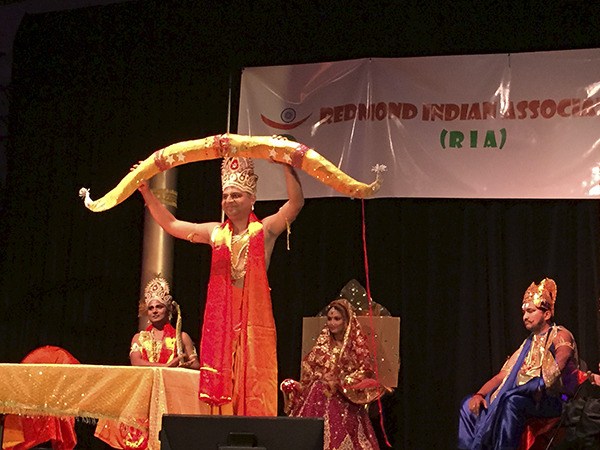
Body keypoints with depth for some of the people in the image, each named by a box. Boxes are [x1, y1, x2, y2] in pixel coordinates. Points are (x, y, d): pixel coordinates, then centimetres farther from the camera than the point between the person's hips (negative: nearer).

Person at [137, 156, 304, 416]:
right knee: (221, 382, 3)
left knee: (253, 382, -6)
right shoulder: (216, 232, 13)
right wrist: (146, 192, 9)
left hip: (254, 318, -4)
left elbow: (296, 202, -11)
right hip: (221, 316, 4)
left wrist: (287, 165, -21)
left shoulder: (265, 230, 2)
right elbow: (171, 224, 15)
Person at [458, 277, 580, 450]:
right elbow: (502, 376, 17)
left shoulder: (560, 336, 3)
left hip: (554, 399, -7)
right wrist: (479, 395, 0)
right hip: (524, 397, 7)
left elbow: (557, 366, -18)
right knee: (469, 405, -5)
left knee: (511, 401, -38)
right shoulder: (527, 345, 24)